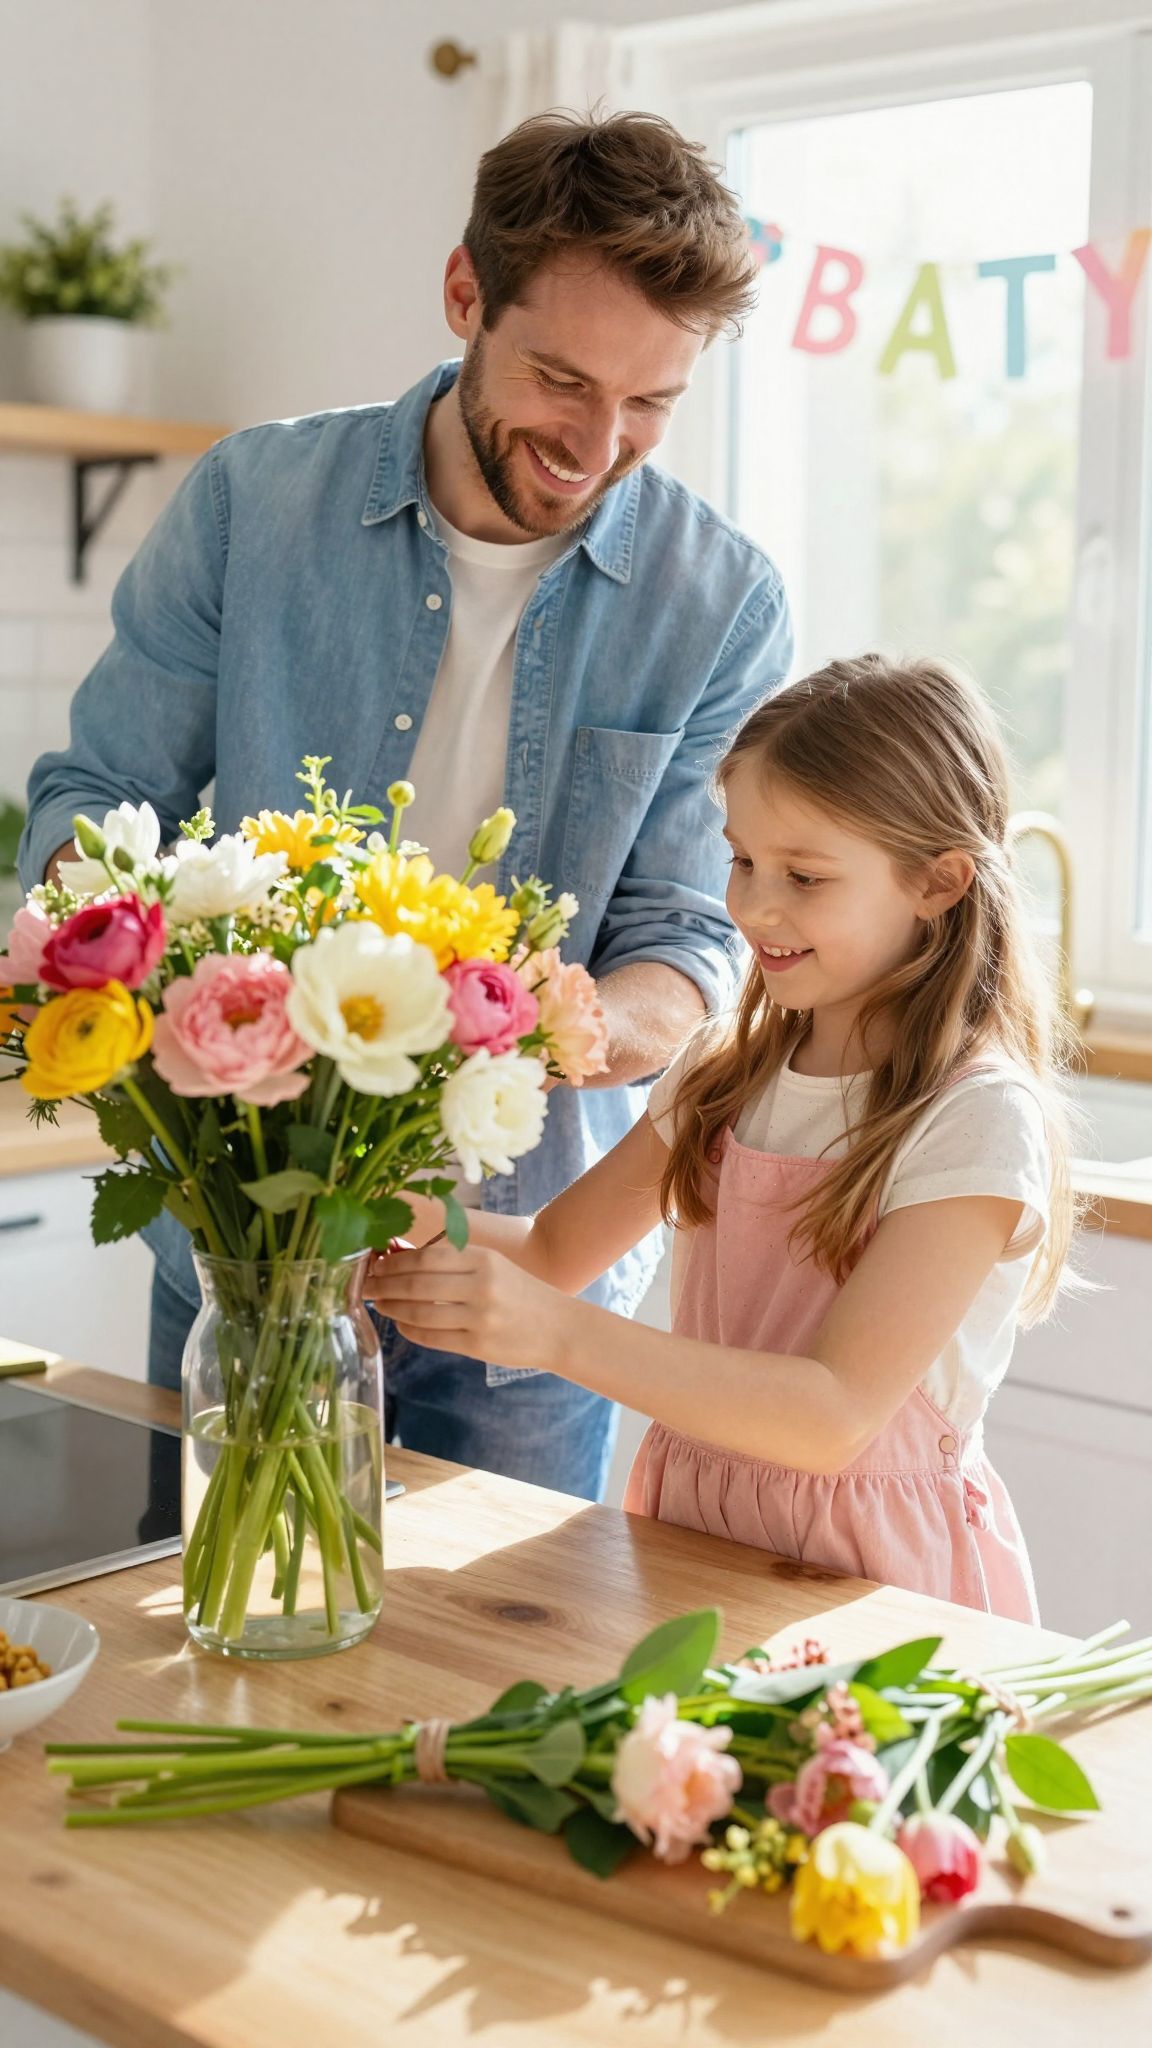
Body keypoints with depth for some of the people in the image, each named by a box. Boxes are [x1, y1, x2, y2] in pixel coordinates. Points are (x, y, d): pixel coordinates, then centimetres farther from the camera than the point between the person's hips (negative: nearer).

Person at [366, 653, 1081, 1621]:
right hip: (691, 1539, 5)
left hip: (871, 1574, -5)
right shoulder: (727, 1069, 7)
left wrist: (556, 1331, -30)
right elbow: (557, 1246, 13)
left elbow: (837, 1414, -21)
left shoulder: (980, 1120, -13)